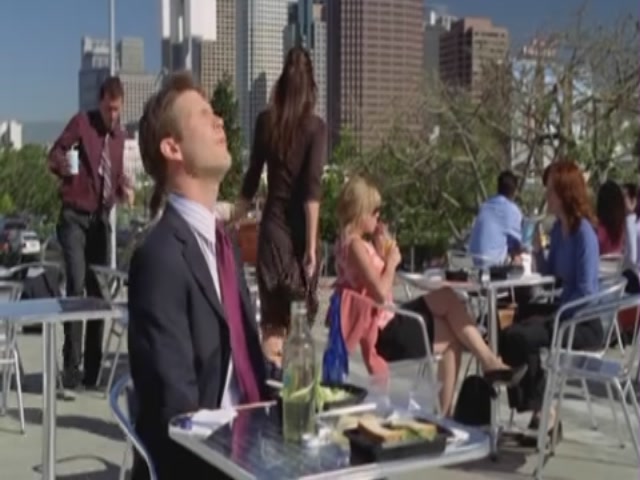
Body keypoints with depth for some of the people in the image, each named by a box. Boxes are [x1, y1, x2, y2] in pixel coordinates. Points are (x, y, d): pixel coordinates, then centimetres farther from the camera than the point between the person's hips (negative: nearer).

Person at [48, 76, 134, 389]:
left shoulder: (119, 136, 13)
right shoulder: (82, 122, -4)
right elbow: (54, 154, -7)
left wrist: (124, 187, 1)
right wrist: (63, 164, -28)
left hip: (101, 218, 6)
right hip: (74, 216, -6)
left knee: (98, 291, 7)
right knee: (76, 285, -18)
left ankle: (93, 368, 16)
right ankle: (71, 366, -12)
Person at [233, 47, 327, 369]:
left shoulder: (266, 121, 2)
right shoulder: (315, 126, -7)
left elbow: (254, 174, 11)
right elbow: (313, 188, -13)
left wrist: (238, 215, 26)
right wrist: (312, 244, -13)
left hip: (273, 222, 2)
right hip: (300, 225, -2)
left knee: (272, 315, 3)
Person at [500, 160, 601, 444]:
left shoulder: (583, 233, -17)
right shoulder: (558, 228, 8)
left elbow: (585, 292, -19)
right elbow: (551, 277, 13)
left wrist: (557, 314, -17)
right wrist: (537, 250, -2)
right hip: (564, 313, 9)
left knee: (517, 337, -23)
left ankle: (542, 412, -6)